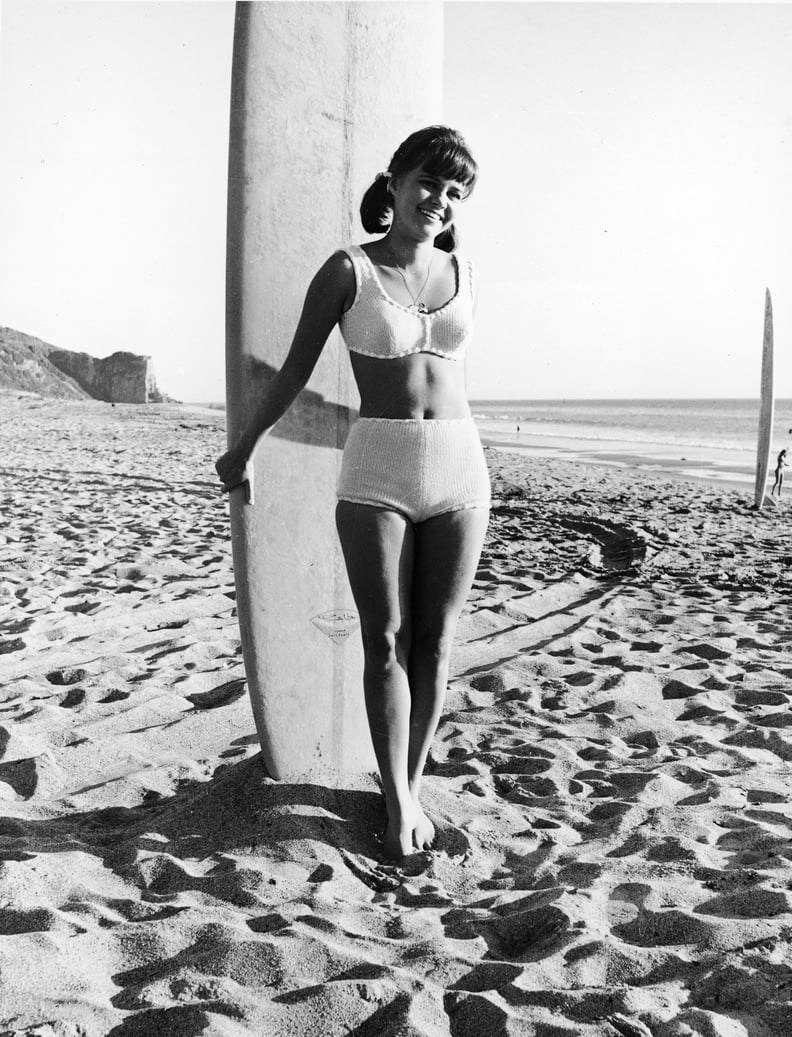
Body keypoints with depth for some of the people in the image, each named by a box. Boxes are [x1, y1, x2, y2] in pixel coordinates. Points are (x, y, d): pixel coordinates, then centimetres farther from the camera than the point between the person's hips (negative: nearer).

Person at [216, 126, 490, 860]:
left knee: (436, 638, 6)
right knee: (386, 640, 0)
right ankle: (398, 801, 14)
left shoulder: (464, 271, 9)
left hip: (459, 469, 3)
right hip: (376, 473, -3)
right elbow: (295, 370, 6)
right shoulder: (346, 270, -3)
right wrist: (243, 447, 15)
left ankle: (411, 782, 23)